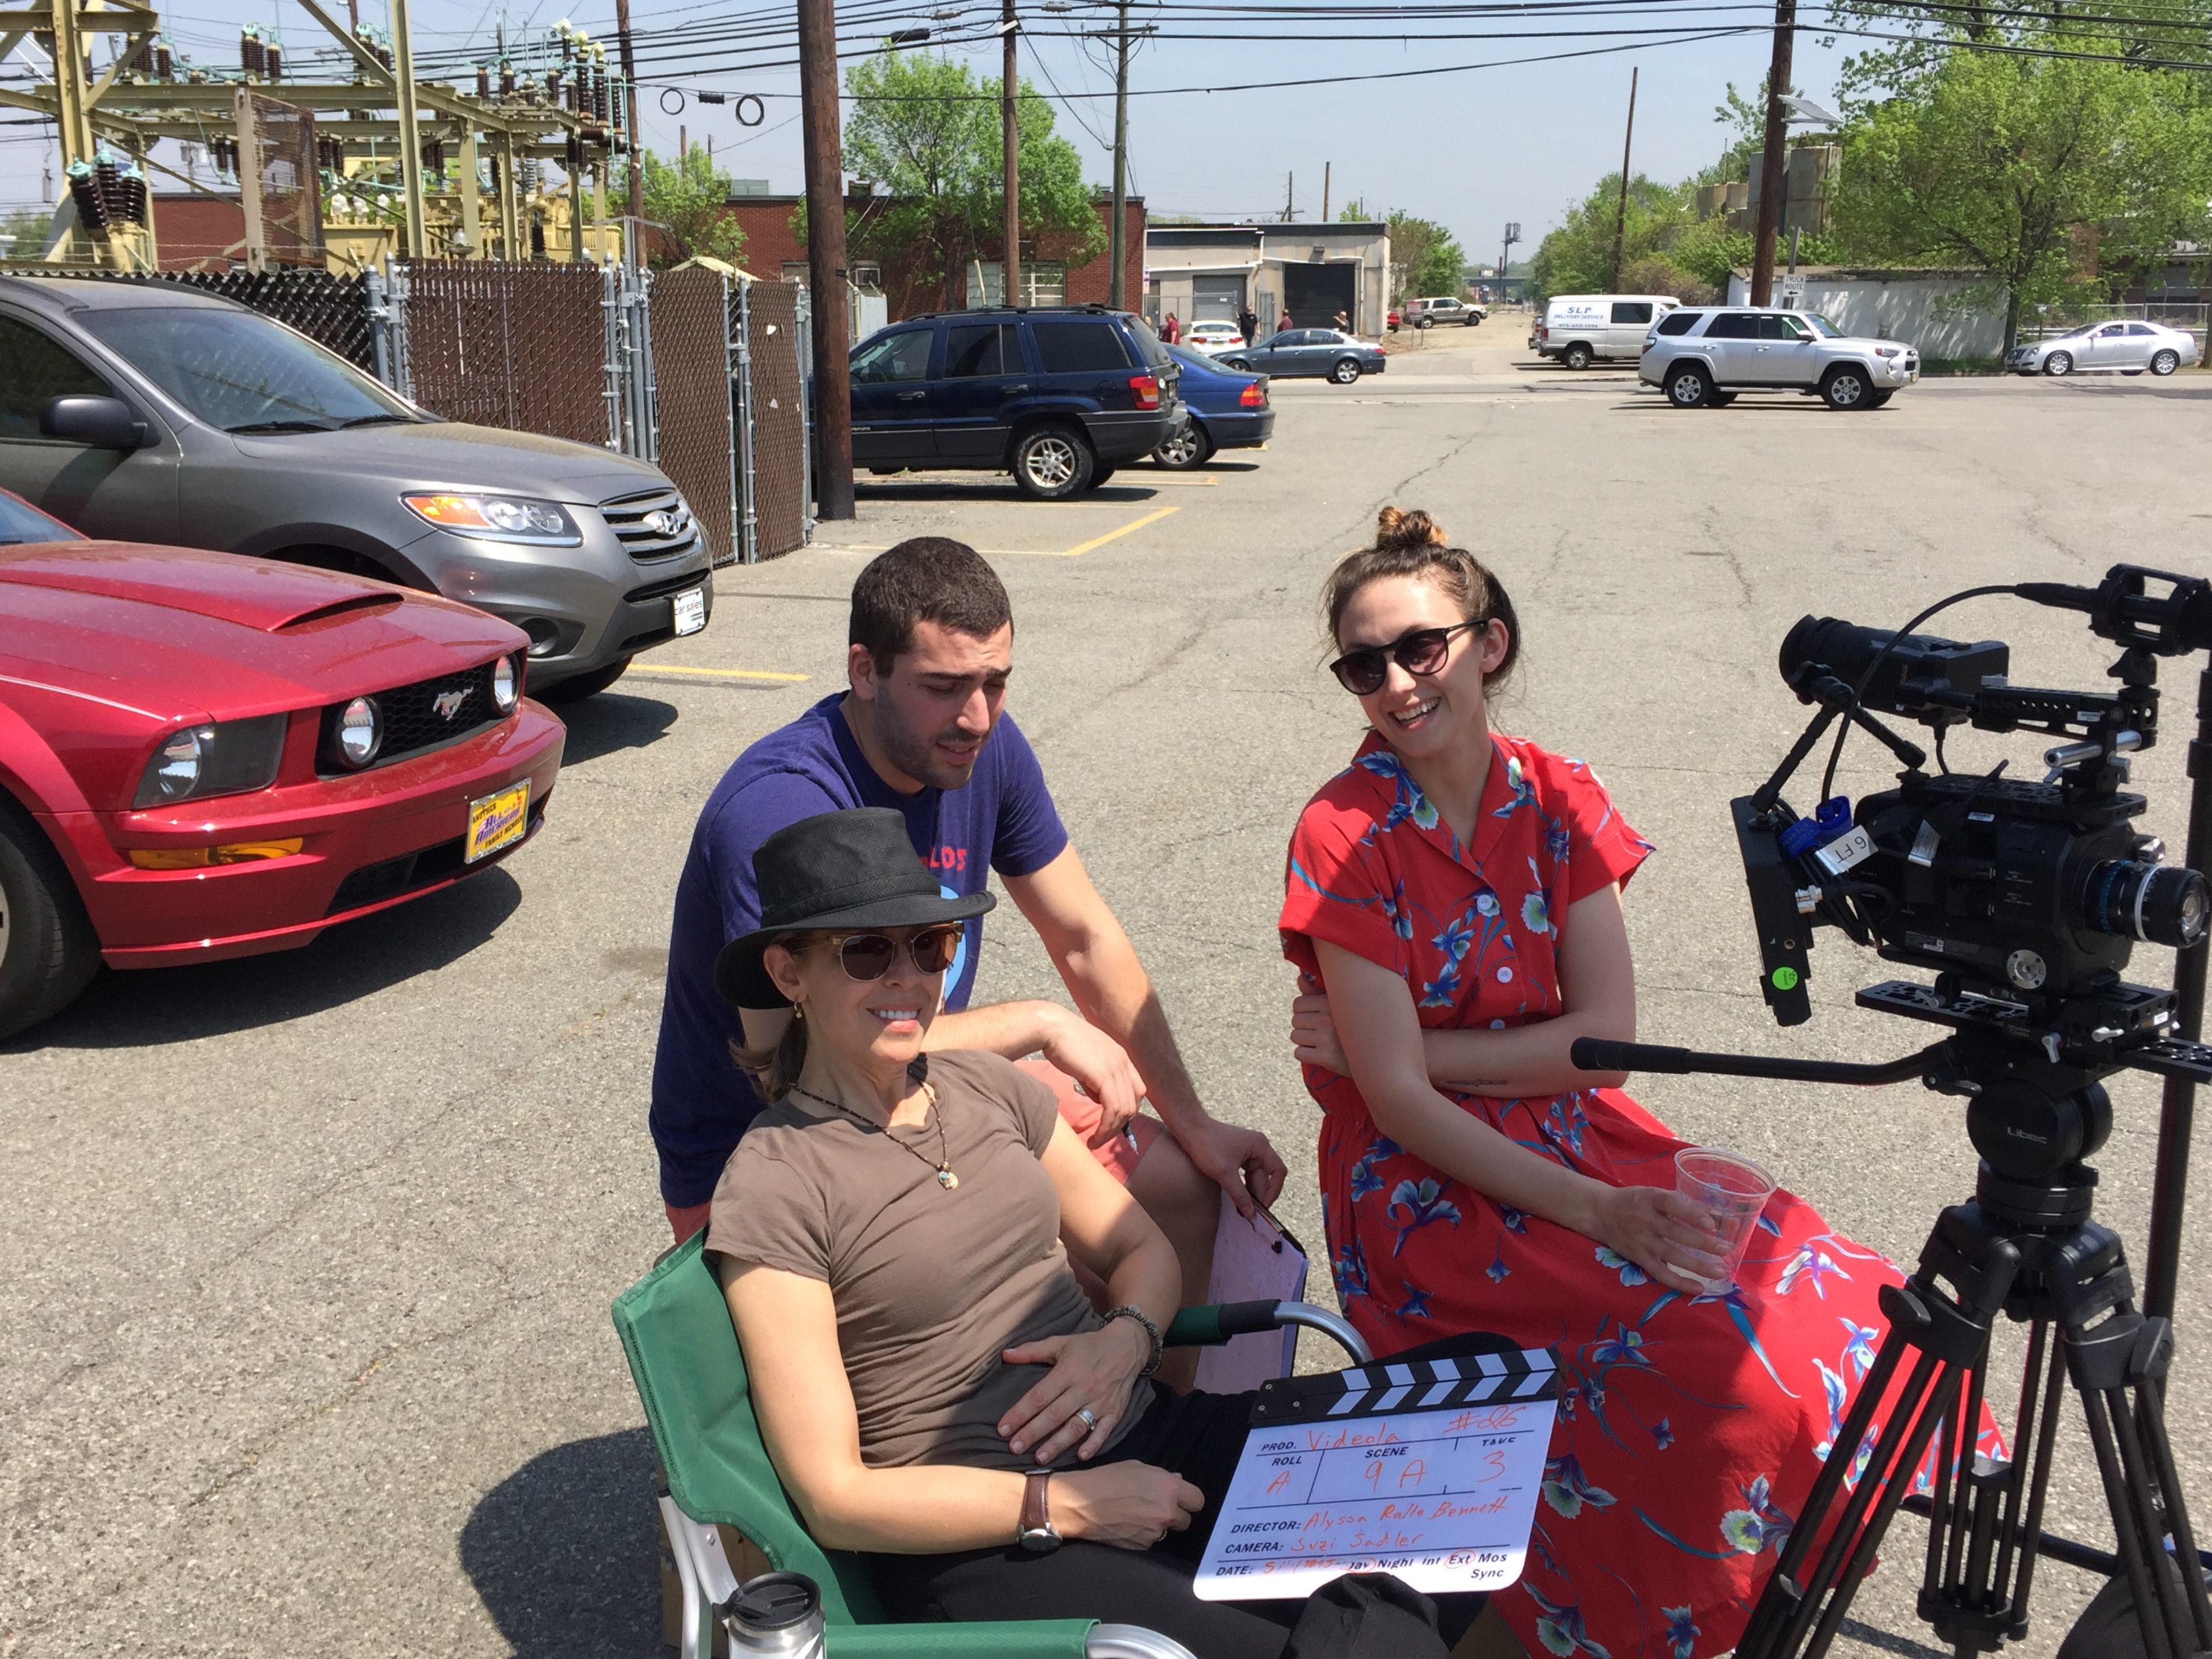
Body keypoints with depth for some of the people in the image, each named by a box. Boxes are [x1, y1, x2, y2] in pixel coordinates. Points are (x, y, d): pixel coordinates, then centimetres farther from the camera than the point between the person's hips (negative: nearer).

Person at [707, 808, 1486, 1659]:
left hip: (1144, 1435, 6)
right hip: (980, 1541, -5)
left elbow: (1141, 1248, 17)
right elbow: (834, 1499, -10)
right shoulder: (773, 1189, -10)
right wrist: (1066, 1505, -16)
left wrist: (1125, 1340, -6)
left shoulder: (989, 1085, 7)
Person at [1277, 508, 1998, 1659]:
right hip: (1425, 1182, -5)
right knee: (1706, 1355, -23)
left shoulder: (1559, 800, 1)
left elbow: (1606, 1035, -5)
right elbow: (1398, 1099, -17)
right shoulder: (1344, 837, -13)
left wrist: (1403, 1049, -15)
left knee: (1835, 1302, -13)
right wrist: (1592, 1211, -24)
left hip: (1571, 1130, 5)